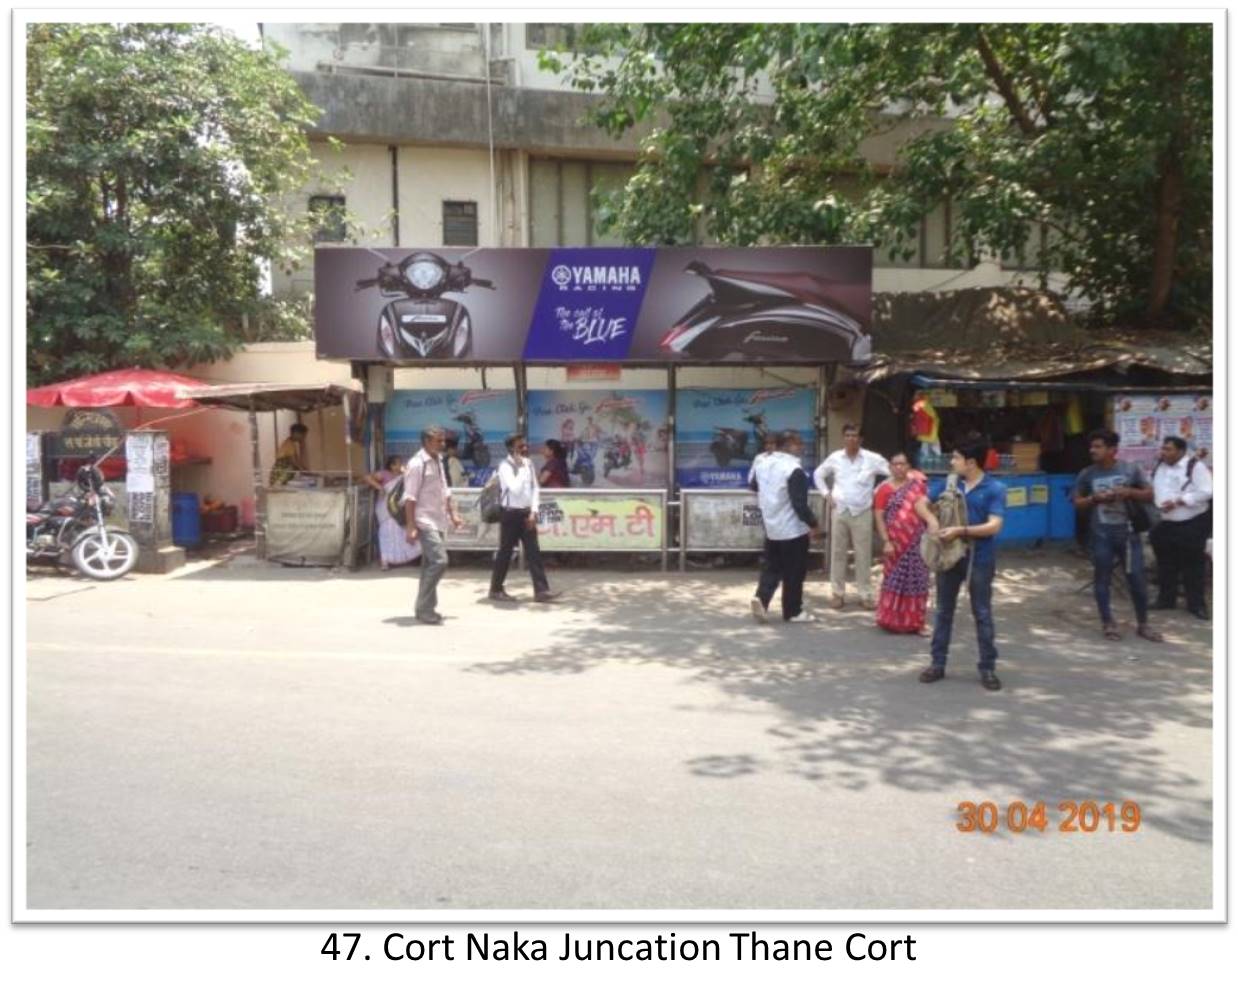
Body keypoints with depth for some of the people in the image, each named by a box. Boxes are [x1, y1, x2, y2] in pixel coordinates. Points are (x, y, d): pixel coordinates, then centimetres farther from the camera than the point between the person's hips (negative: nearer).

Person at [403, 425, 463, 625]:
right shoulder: (417, 464, -13)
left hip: (438, 521, 9)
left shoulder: (438, 461, 13)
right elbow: (410, 498, -16)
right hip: (425, 522, -9)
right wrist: (411, 527, -20)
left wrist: (452, 514, 17)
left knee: (431, 564, 11)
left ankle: (425, 609, 18)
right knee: (439, 561, -15)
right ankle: (424, 609, -6)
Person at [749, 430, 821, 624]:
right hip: (793, 529, -7)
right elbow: (800, 504, -24)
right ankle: (793, 612, 14)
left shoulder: (762, 463, 2)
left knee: (771, 567, 16)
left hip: (771, 526, 7)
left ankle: (761, 598, -2)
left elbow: (753, 485, 20)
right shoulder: (794, 470, -22)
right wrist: (813, 524, -13)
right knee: (794, 572, 5)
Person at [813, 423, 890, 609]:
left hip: (862, 513, -2)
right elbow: (818, 474, 17)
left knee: (863, 555, 2)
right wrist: (827, 494, 7)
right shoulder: (835, 457, 2)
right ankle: (838, 592, 15)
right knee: (837, 553, 6)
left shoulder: (873, 459, -5)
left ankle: (866, 594, 11)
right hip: (839, 511, 2)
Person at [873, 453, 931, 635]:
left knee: (917, 581, 4)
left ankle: (915, 622, 11)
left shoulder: (918, 485, 5)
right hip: (895, 543, -2)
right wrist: (886, 541, -14)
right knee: (895, 580, 3)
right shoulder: (884, 489, -2)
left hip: (916, 542, 2)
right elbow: (879, 517, -6)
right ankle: (892, 619, 13)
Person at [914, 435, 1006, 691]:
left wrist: (961, 531, -25)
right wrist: (931, 520, -15)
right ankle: (938, 663, 21)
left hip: (979, 559, -4)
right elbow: (920, 503, 6)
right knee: (943, 611, 11)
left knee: (982, 614, 6)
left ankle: (988, 667, 17)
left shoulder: (995, 489, -10)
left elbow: (993, 526, -17)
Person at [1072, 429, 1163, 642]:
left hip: (1128, 532, 0)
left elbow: (1149, 494, 4)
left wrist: (1130, 492, -15)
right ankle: (1108, 623, 20)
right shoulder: (1086, 474, 0)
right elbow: (1077, 502, 7)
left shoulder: (1131, 469, -1)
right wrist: (1094, 499, -13)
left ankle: (1142, 624, 19)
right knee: (1102, 579, 6)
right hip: (1101, 534, 0)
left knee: (1137, 578, 4)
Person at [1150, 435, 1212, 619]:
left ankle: (1196, 604, 11)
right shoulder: (1159, 467, 8)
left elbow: (1205, 492, -20)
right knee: (1166, 564, 13)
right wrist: (1157, 504, -4)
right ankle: (1166, 599, 26)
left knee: (1193, 565, 1)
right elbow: (1151, 490, 16)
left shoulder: (1195, 466, -13)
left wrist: (1177, 502, -23)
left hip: (1192, 524, -6)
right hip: (1166, 524, 6)